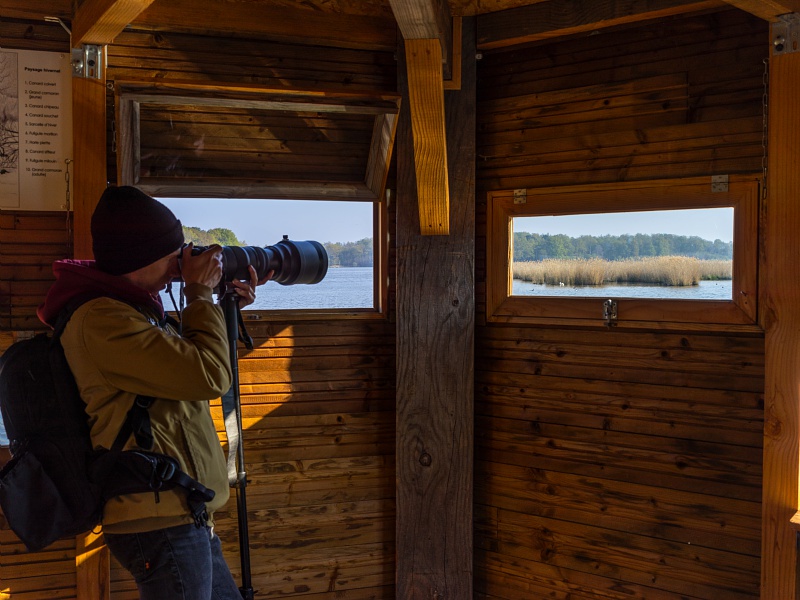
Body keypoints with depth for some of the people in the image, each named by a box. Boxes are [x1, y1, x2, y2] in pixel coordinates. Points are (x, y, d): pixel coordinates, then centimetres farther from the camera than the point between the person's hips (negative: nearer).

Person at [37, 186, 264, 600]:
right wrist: (201, 293, -10)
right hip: (161, 524, -10)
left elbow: (184, 366, 25)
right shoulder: (101, 319, -20)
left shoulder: (134, 308, 12)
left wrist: (228, 309, 15)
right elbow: (209, 377, -23)